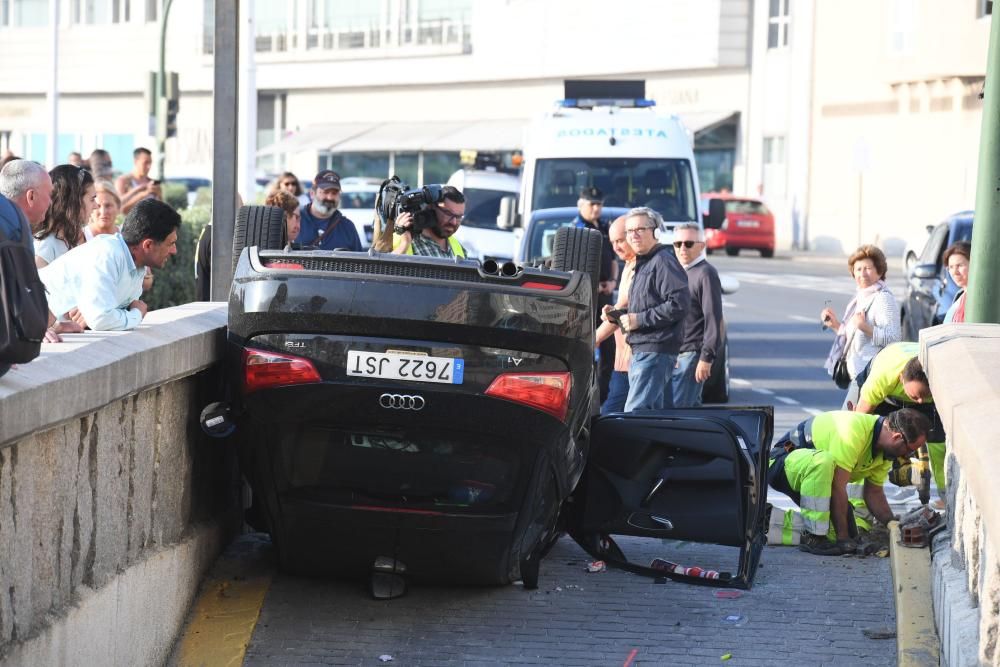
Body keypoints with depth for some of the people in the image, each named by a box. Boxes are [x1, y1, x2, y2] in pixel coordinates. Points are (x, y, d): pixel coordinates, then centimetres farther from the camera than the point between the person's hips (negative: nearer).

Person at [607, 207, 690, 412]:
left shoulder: (663, 261, -11)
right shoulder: (642, 264, 22)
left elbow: (680, 303, -21)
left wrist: (640, 319, -18)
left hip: (655, 350, -11)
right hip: (642, 350, 11)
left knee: (635, 413, -17)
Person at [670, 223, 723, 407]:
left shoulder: (706, 273, -8)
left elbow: (713, 319, -14)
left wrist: (706, 357, -18)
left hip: (692, 354, -9)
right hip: (675, 355, 9)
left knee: (676, 410, -13)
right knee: (691, 409, 10)